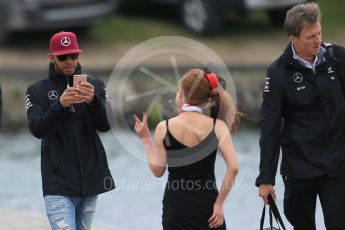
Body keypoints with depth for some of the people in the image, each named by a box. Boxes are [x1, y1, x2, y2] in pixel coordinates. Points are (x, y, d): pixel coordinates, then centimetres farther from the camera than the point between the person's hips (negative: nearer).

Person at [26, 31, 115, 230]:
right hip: (58, 183, -3)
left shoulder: (95, 86, 9)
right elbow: (37, 129, -11)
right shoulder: (37, 91, 4)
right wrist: (60, 105, -28)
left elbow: (106, 125, -4)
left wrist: (93, 101, -25)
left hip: (91, 179, 3)